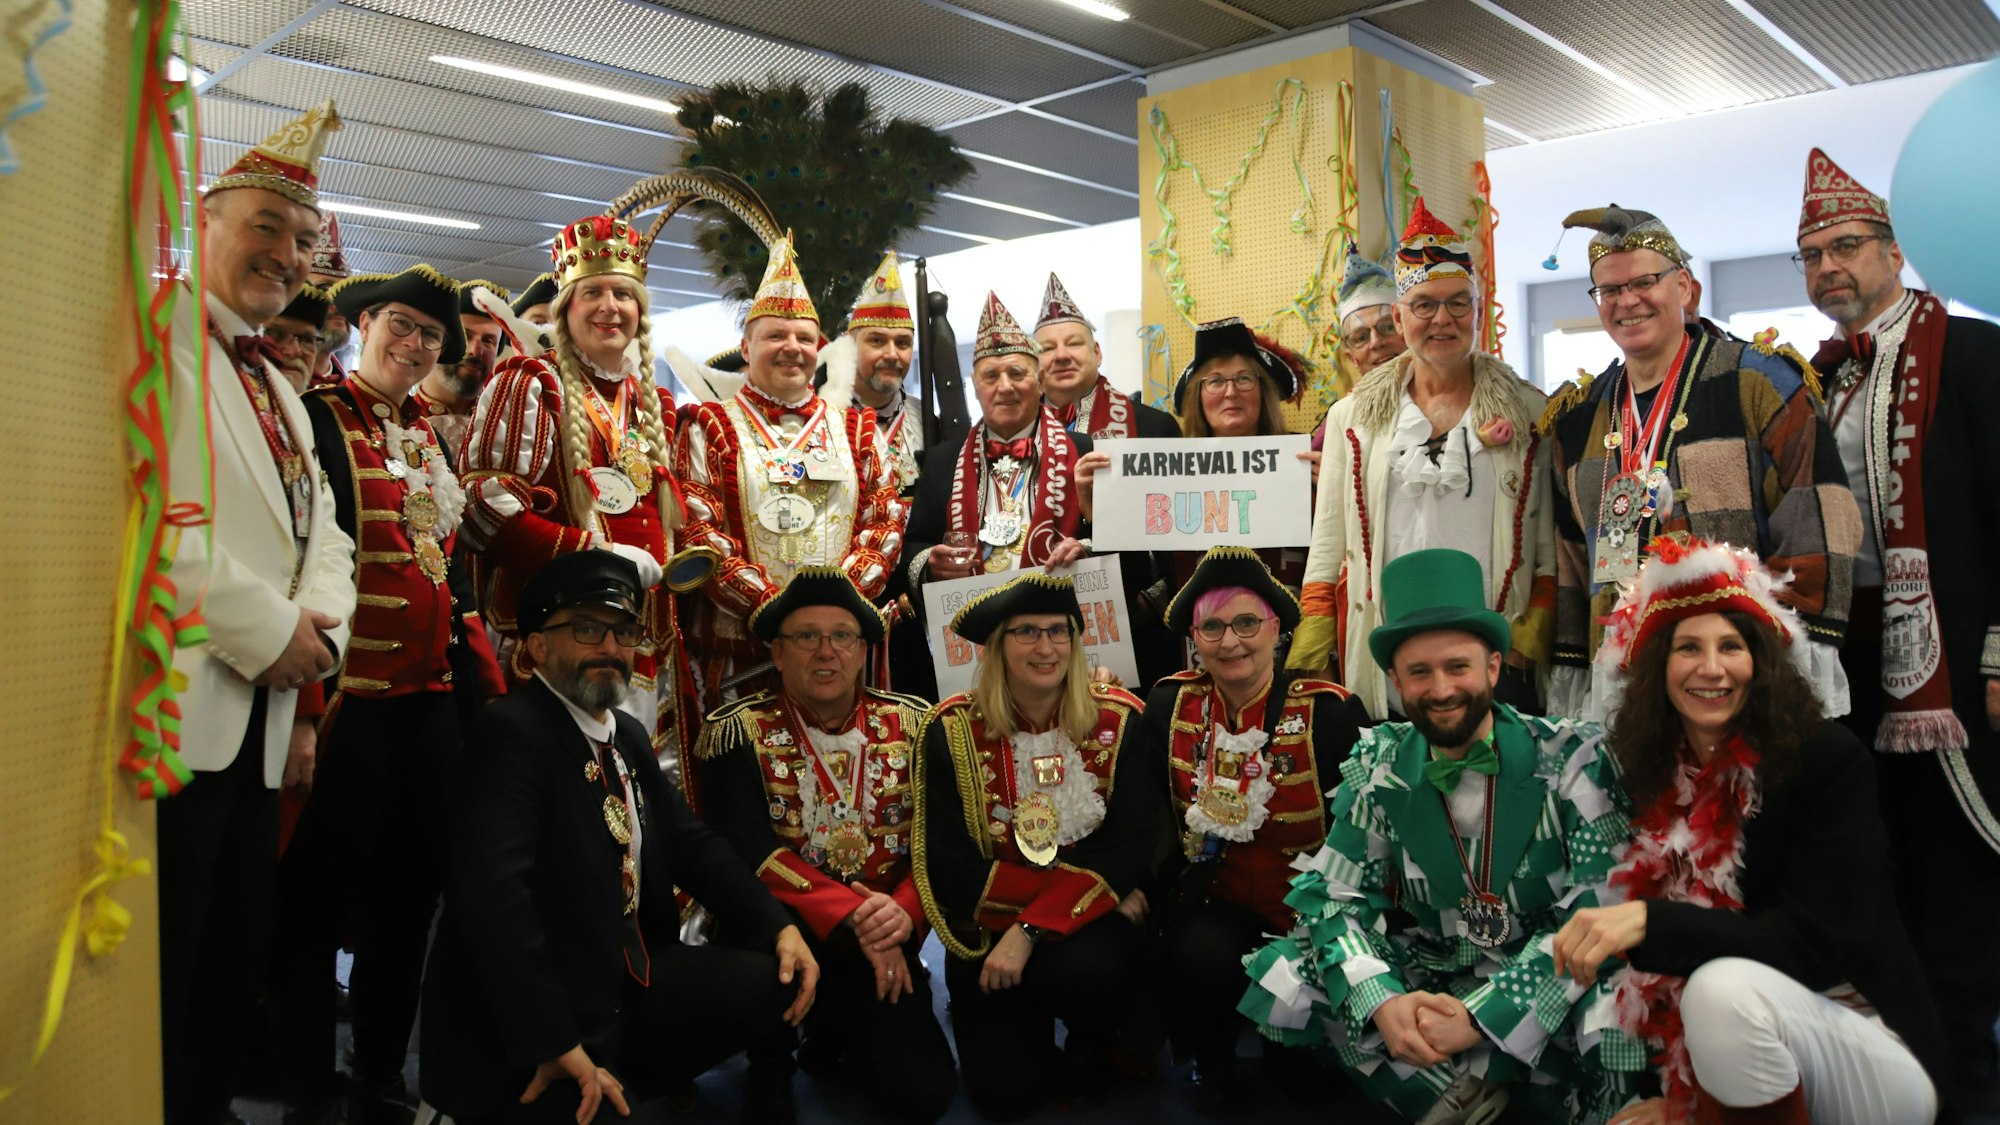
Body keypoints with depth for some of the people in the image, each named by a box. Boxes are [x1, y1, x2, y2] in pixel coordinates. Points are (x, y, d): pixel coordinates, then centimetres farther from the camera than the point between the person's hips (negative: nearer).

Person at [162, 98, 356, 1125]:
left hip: (256, 719, 9)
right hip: (170, 718, -8)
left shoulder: (277, 387, 23)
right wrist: (264, 628, -16)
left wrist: (319, 625, -3)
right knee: (158, 986, -2)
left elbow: (321, 530, 18)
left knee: (234, 976, 15)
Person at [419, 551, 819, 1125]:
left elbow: (690, 841, 11)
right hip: (524, 1038, -8)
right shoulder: (510, 731, -18)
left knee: (781, 980, -1)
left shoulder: (630, 735, 11)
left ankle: (648, 1078, 12)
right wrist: (555, 1045, -30)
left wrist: (779, 926, -3)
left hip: (633, 982, 9)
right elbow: (493, 894, -29)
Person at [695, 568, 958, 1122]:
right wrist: (851, 918, -26)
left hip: (884, 948, 2)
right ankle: (771, 1054, 0)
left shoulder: (912, 724, 1)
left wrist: (905, 911, -23)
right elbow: (749, 851, -16)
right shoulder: (741, 731, -5)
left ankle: (832, 1041, 24)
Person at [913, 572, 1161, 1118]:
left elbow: (1132, 848, -14)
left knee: (1084, 970, -32)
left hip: (1091, 924, 0)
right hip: (990, 929, 0)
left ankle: (1092, 1042, 4)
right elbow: (949, 870, -13)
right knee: (1003, 1090, -15)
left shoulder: (1118, 720, -8)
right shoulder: (954, 730, -9)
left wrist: (1032, 930, -24)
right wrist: (1089, 884, -18)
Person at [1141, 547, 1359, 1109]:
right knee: (1205, 957, -29)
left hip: (1307, 909, -1)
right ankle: (1212, 1062, 4)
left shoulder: (1326, 711, -11)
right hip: (1211, 900, 1)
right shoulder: (1169, 705, -3)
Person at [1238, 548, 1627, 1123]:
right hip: (1425, 977, 3)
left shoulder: (1574, 758, -11)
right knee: (1280, 978, -18)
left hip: (1536, 985, -3)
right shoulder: (1377, 765, -3)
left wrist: (1484, 1015, -28)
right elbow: (1336, 893, -4)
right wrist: (1382, 1002, -26)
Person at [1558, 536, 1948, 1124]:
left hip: (1877, 1056, -4)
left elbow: (1818, 941, -22)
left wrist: (1647, 921, -33)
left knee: (1723, 986, -32)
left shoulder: (1829, 759, -13)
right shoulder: (1653, 779, 0)